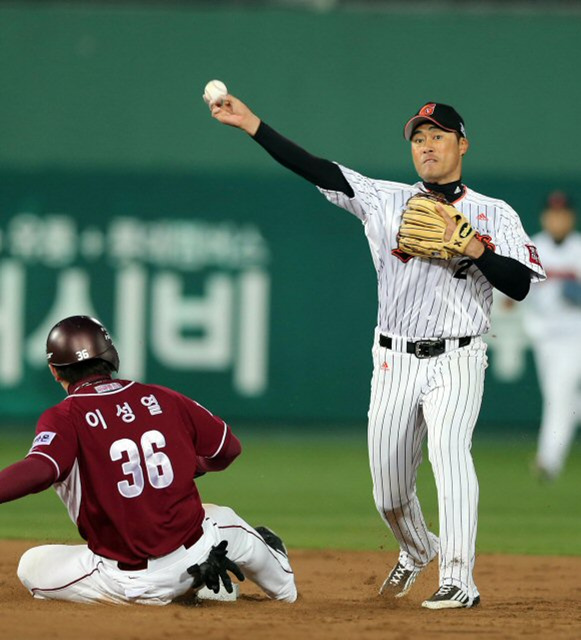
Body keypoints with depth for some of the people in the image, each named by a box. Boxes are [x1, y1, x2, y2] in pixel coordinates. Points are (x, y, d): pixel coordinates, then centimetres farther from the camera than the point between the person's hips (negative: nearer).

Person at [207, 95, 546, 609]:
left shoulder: (494, 215, 3)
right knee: (389, 492, 7)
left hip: (456, 361, -3)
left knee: (449, 447, -28)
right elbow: (316, 168, 0)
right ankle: (417, 551, 40)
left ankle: (459, 580, -30)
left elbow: (521, 285, -7)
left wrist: (471, 247, -20)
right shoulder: (385, 201, 8)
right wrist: (252, 124, -9)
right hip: (395, 363, 3)